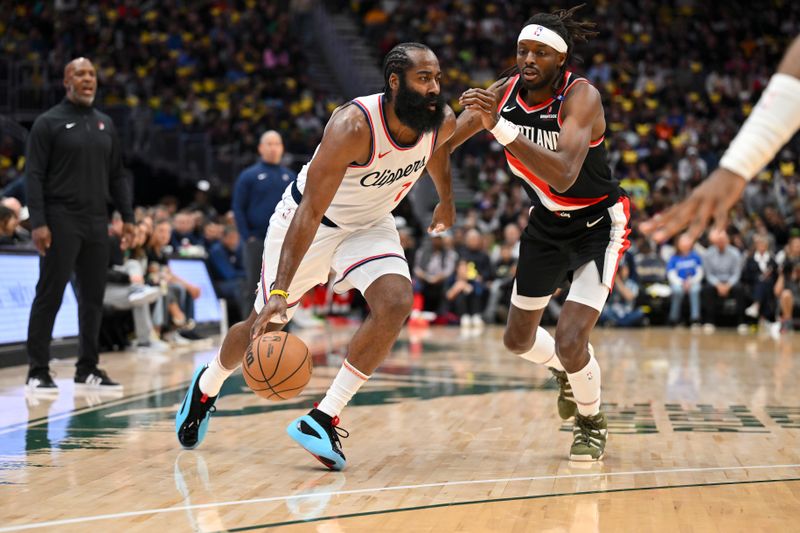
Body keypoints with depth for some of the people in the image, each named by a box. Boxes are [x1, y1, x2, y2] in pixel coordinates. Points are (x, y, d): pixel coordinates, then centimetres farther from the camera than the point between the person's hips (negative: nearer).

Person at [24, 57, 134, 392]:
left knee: (93, 297, 8)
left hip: (96, 222, 6)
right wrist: (38, 222, -16)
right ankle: (38, 371, 2)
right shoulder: (49, 123, -3)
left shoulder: (105, 124, 14)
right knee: (50, 296, -4)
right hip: (61, 221, -5)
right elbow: (34, 176, -8)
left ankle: (88, 368, 17)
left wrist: (127, 217, 9)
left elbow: (117, 176, 17)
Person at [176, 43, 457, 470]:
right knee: (265, 326, 8)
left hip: (370, 224, 4)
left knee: (396, 303, -23)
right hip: (310, 220, -4)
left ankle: (323, 420, -15)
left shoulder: (442, 121, -17)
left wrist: (446, 200, 26)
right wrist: (280, 291, -43)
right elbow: (309, 212, -37)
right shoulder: (353, 126, -36)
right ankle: (206, 387, 42)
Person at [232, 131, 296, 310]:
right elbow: (238, 209, -2)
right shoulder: (249, 176, 2)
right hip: (257, 242, -3)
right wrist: (247, 237, -9)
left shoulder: (290, 177, 11)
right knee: (255, 287, 1)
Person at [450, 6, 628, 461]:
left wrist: (498, 126, -52)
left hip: (599, 224, -6)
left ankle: (593, 422, 13)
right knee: (519, 339, 15)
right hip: (547, 223, 6)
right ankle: (569, 370, 50)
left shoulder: (582, 96, -29)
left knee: (570, 341, -19)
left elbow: (562, 175, -45)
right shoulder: (503, 93, -13)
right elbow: (443, 143, -2)